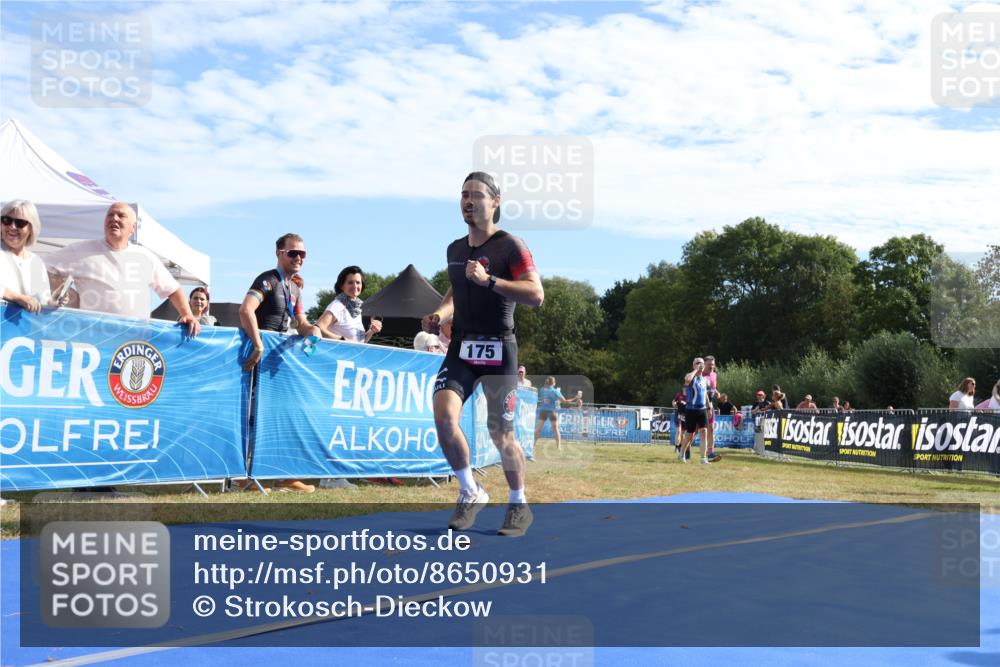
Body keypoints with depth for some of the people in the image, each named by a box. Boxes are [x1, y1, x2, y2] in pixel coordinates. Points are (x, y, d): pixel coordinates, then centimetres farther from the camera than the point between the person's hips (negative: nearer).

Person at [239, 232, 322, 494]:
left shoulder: (295, 289, 16)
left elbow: (300, 324, 18)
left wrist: (311, 330, -7)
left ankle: (282, 475, 17)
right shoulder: (268, 280, -11)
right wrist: (258, 346, -33)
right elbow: (246, 310, -26)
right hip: (262, 355, -9)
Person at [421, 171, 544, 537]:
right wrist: (439, 314, 10)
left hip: (498, 349, -5)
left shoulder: (510, 246, -7)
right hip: (461, 346, 5)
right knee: (444, 417, -16)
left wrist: (488, 279, -26)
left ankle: (519, 505, 23)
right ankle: (471, 492, 5)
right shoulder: (455, 249, 13)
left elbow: (536, 295, -18)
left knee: (501, 435, 1)